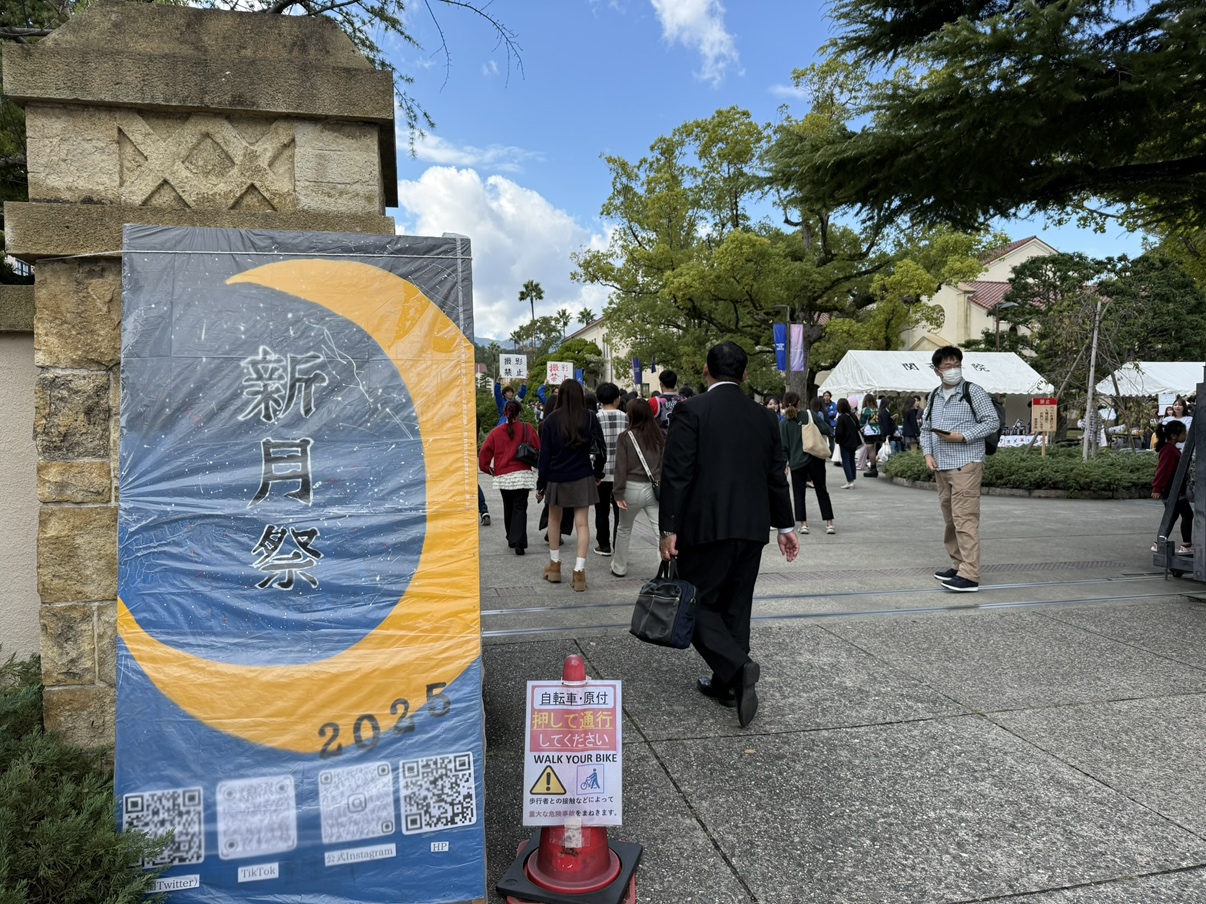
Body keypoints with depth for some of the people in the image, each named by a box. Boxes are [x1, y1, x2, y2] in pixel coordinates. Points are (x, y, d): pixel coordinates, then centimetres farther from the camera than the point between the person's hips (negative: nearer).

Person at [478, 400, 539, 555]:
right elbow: (539, 450, -4)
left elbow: (484, 453, 1)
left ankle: (511, 539, 28)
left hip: (502, 476, 2)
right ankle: (518, 542, -16)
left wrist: (488, 468, 14)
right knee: (520, 508, -2)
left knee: (508, 508, 18)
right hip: (522, 474, -2)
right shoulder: (527, 429, -2)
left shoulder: (496, 432, 3)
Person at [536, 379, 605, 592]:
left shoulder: (551, 420, -7)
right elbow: (601, 448, 0)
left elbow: (544, 454, -5)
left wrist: (540, 484, 1)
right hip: (582, 478, 0)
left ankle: (554, 566, 26)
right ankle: (579, 570, -6)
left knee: (554, 519, 19)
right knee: (582, 523, 1)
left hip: (556, 478, 0)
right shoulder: (590, 418, -5)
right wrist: (598, 473, 14)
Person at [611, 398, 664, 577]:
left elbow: (621, 467, -9)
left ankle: (619, 568, 31)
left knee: (624, 529, 18)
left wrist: (619, 494, -5)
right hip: (655, 489, 2)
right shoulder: (660, 435, 1)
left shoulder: (625, 437, -7)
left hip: (633, 489, -1)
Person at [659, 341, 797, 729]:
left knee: (698, 603, 4)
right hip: (752, 528, 6)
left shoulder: (692, 411, -8)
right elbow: (777, 476, 13)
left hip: (706, 527, -5)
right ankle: (726, 684, 22)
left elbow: (677, 474, -13)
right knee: (735, 606, 14)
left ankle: (738, 666, -15)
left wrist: (669, 529, -9)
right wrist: (785, 526, 23)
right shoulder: (764, 417, 8)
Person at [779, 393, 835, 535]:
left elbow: (783, 446, -3)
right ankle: (829, 523, 8)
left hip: (796, 462, -1)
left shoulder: (783, 423, -3)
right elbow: (827, 430, -6)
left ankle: (803, 524, 4)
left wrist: (785, 463, 4)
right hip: (815, 459, 1)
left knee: (798, 494, 9)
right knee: (822, 491, 10)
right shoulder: (810, 415, -3)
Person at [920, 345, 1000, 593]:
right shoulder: (934, 396, 13)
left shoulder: (973, 392, -4)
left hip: (966, 465, -7)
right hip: (941, 467, 7)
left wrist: (962, 437, -16)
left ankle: (969, 575, -10)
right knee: (950, 518, 13)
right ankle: (958, 565, 23)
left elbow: (991, 422, -7)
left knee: (965, 518, -11)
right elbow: (925, 428, 17)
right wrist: (928, 454, 1)